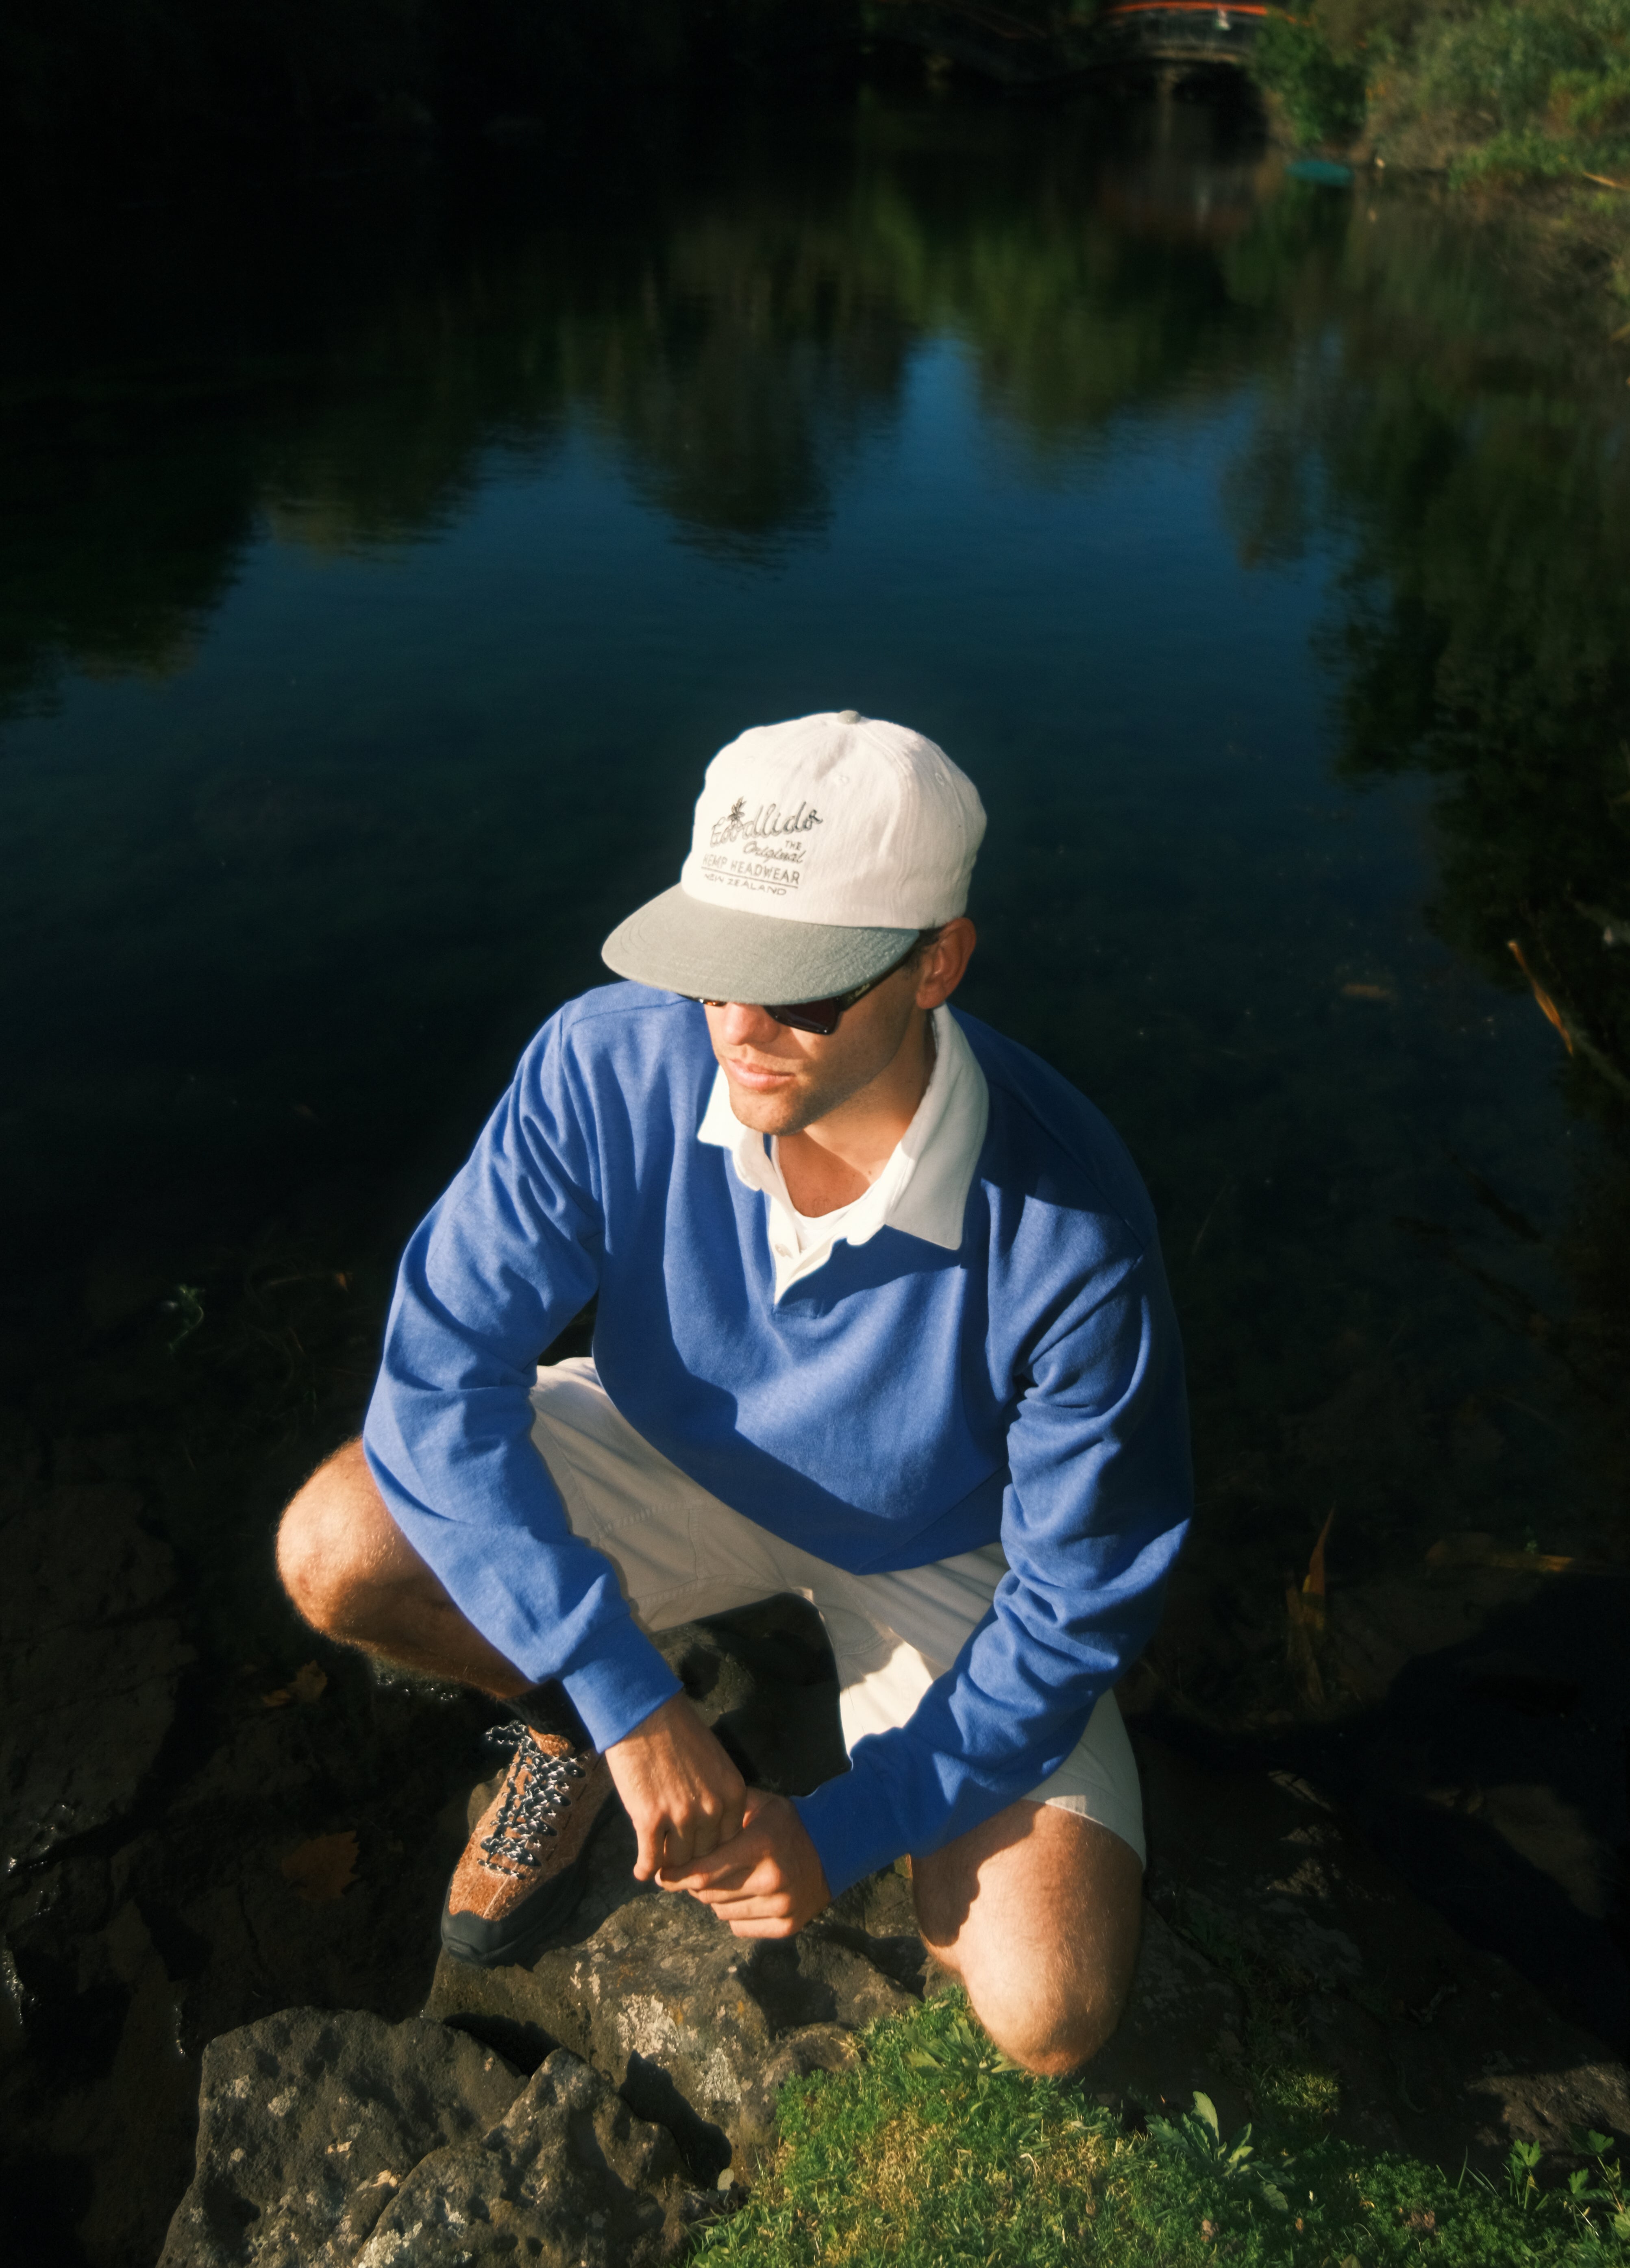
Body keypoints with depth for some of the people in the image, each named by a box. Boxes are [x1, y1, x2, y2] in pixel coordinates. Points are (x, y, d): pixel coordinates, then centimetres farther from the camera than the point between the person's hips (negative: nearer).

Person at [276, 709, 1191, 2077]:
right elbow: (443, 1371, -24)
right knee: (338, 1551, -22)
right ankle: (570, 1732, 12)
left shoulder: (1071, 1236, -34)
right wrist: (626, 1701, -30)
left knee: (1049, 2015, -17)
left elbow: (1080, 1602, -21)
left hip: (943, 1553, -1)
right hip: (680, 1458, 2)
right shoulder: (610, 1065, -28)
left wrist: (844, 1834, -22)